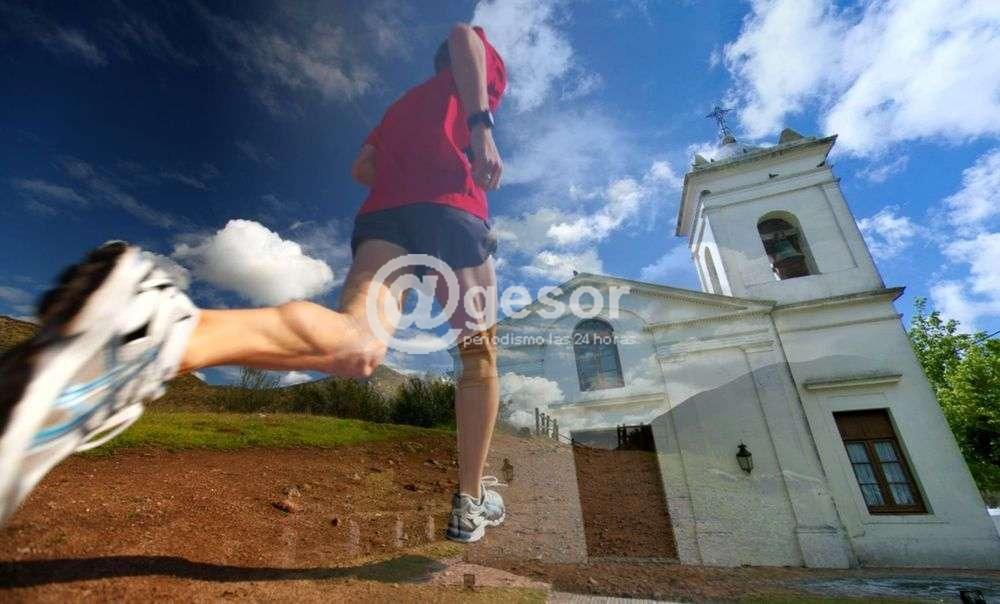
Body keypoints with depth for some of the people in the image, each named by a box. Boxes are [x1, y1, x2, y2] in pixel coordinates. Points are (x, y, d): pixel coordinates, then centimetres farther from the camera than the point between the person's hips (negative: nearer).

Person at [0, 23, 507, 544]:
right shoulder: (480, 67, 29)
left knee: (356, 345, -21)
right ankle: (472, 502, 9)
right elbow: (462, 34, 5)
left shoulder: (397, 107, 41)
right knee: (479, 354, 7)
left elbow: (361, 168, 28)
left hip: (380, 212, 4)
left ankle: (168, 338, -48)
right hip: (450, 204, -3)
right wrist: (482, 128, -7)